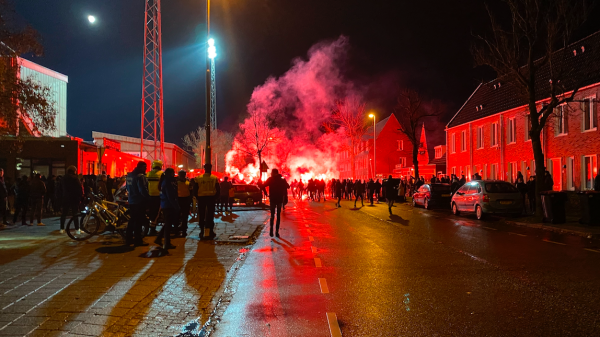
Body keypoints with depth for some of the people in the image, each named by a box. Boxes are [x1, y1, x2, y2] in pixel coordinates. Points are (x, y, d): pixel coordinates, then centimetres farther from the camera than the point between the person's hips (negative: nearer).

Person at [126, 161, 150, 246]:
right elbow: (143, 190, -25)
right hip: (140, 201, -9)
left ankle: (128, 239, 23)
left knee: (132, 220, 17)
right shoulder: (140, 176, -20)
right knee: (138, 221, -3)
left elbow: (128, 188, 20)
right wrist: (148, 198, -14)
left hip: (131, 201, 9)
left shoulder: (129, 175, 10)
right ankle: (138, 240, 2)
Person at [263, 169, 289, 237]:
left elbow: (264, 185, -12)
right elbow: (288, 186, 10)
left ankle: (271, 231, -4)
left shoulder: (270, 179, -5)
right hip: (280, 199, 1)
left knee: (272, 215, 9)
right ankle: (277, 232, 2)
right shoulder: (282, 179, 1)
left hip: (273, 199, -1)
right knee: (278, 215, 8)